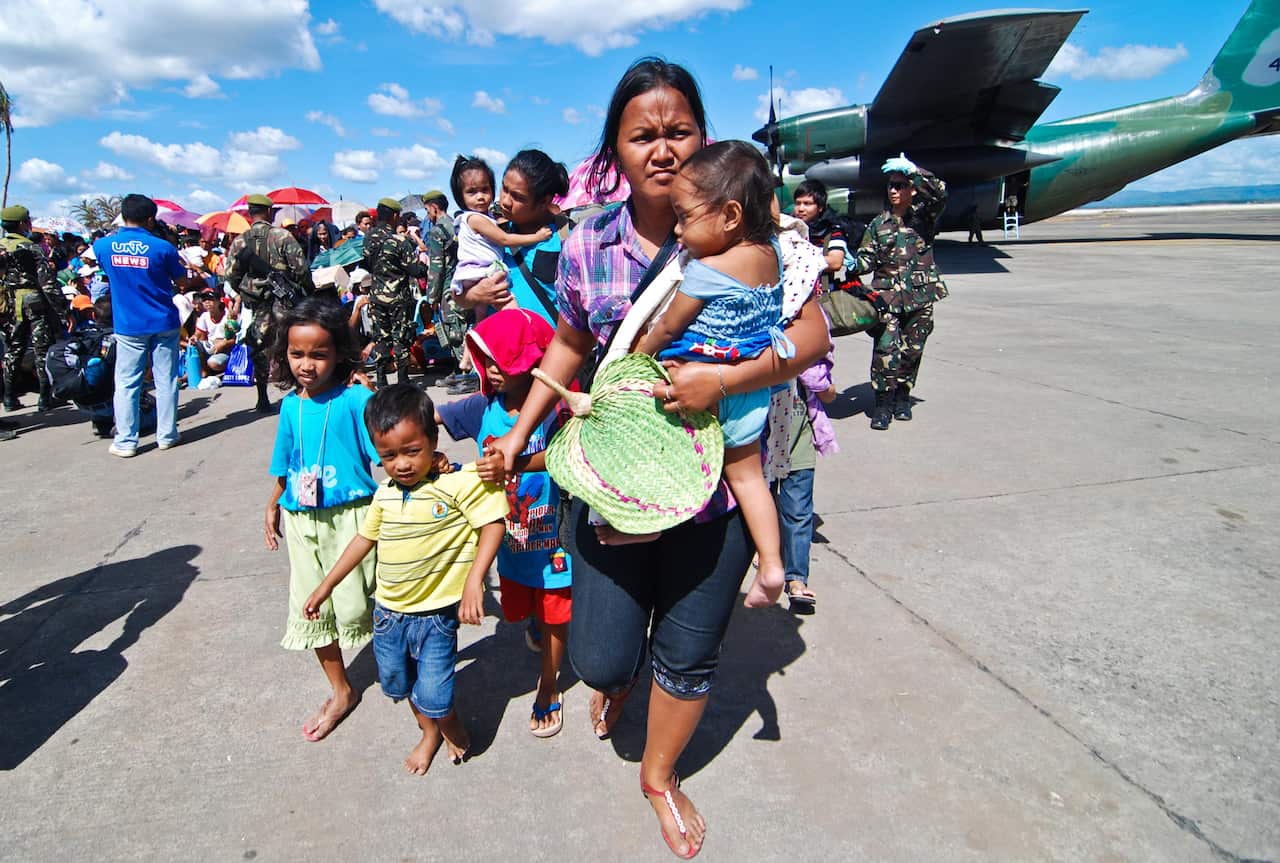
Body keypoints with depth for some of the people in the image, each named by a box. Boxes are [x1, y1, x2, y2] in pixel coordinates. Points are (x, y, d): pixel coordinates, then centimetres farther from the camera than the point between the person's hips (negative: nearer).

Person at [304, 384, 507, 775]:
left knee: (433, 697, -3)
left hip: (435, 613, -6)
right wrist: (326, 586, 19)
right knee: (397, 684, 22)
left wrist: (474, 579, -30)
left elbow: (493, 523, -20)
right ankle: (429, 733, 50)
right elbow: (365, 538, 12)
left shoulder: (458, 482, -20)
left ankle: (453, 727, 33)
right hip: (388, 610, 6)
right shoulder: (385, 493, 0)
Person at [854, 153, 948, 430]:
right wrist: (853, 264, -15)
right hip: (886, 295, 0)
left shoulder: (924, 215, 4)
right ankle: (883, 403, -4)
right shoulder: (878, 224, 8)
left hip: (920, 296, 0)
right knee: (885, 348, -12)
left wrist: (914, 171, -22)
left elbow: (940, 194, -16)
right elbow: (867, 259, 6)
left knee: (912, 350, 7)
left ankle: (902, 397, 24)